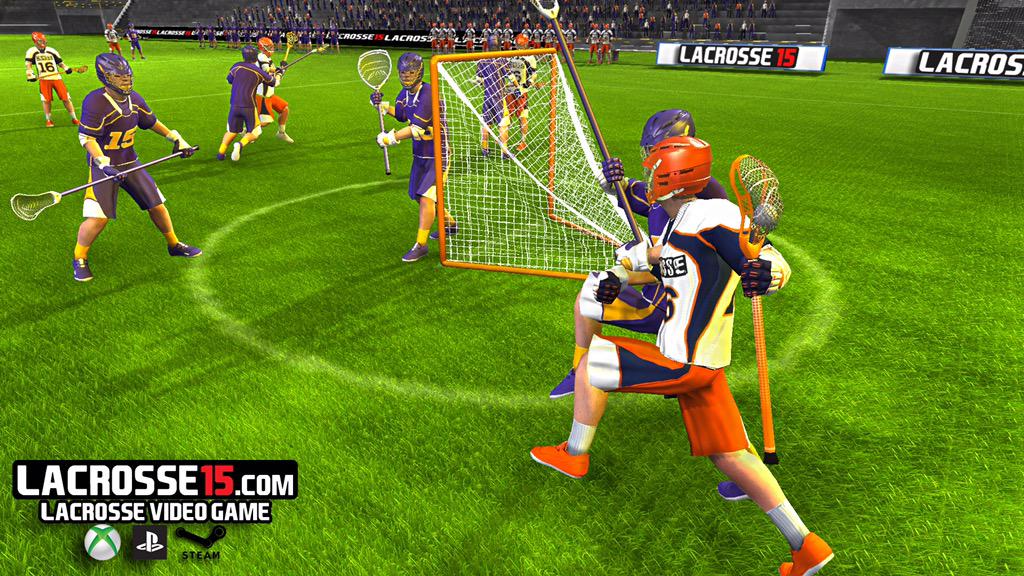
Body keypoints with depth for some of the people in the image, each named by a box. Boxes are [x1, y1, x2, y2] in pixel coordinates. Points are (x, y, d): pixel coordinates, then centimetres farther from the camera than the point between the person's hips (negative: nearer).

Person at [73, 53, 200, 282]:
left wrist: (176, 139, 17)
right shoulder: (95, 101, -19)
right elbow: (87, 137, -21)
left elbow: (151, 122, 19)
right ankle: (79, 260, 11)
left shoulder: (134, 98, 2)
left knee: (156, 205, 9)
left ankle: (174, 245, 30)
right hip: (104, 166, -6)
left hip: (130, 163, 6)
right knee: (98, 217, -12)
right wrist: (104, 165, -31)